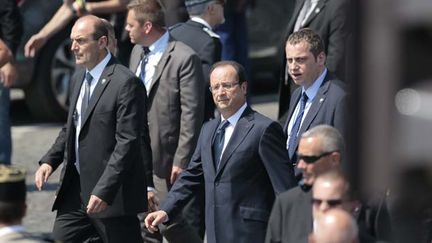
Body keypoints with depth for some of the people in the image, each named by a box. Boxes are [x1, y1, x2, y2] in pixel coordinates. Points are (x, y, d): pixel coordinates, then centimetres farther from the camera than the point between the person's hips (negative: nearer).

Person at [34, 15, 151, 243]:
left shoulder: (125, 83, -15)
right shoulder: (78, 79, 13)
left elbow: (127, 143, -19)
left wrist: (103, 190, -24)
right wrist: (49, 161, 6)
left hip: (112, 194, -8)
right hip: (76, 190, 8)